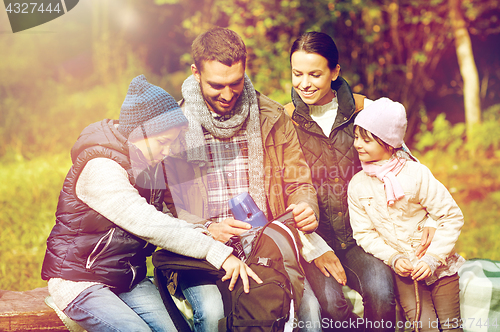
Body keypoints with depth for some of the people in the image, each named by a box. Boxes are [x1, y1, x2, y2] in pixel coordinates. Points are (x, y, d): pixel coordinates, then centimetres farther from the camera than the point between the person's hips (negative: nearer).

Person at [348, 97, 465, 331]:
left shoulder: (416, 174, -13)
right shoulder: (357, 186, -3)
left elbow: (452, 217, -10)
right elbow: (364, 233, 1)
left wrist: (432, 259, -17)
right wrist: (393, 258, -15)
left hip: (438, 266, -1)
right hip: (402, 269, 1)